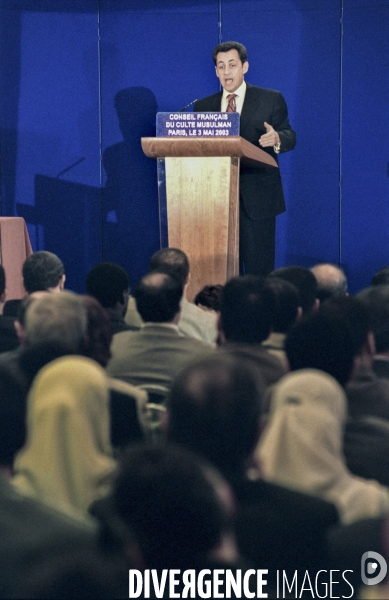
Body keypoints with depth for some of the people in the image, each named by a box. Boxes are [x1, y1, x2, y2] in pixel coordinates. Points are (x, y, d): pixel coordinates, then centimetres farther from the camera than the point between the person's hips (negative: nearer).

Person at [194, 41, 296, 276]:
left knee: (259, 267, -5)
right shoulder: (204, 106, 14)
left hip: (257, 197, -3)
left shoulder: (271, 100, 6)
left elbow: (289, 138, 1)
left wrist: (277, 138, -22)